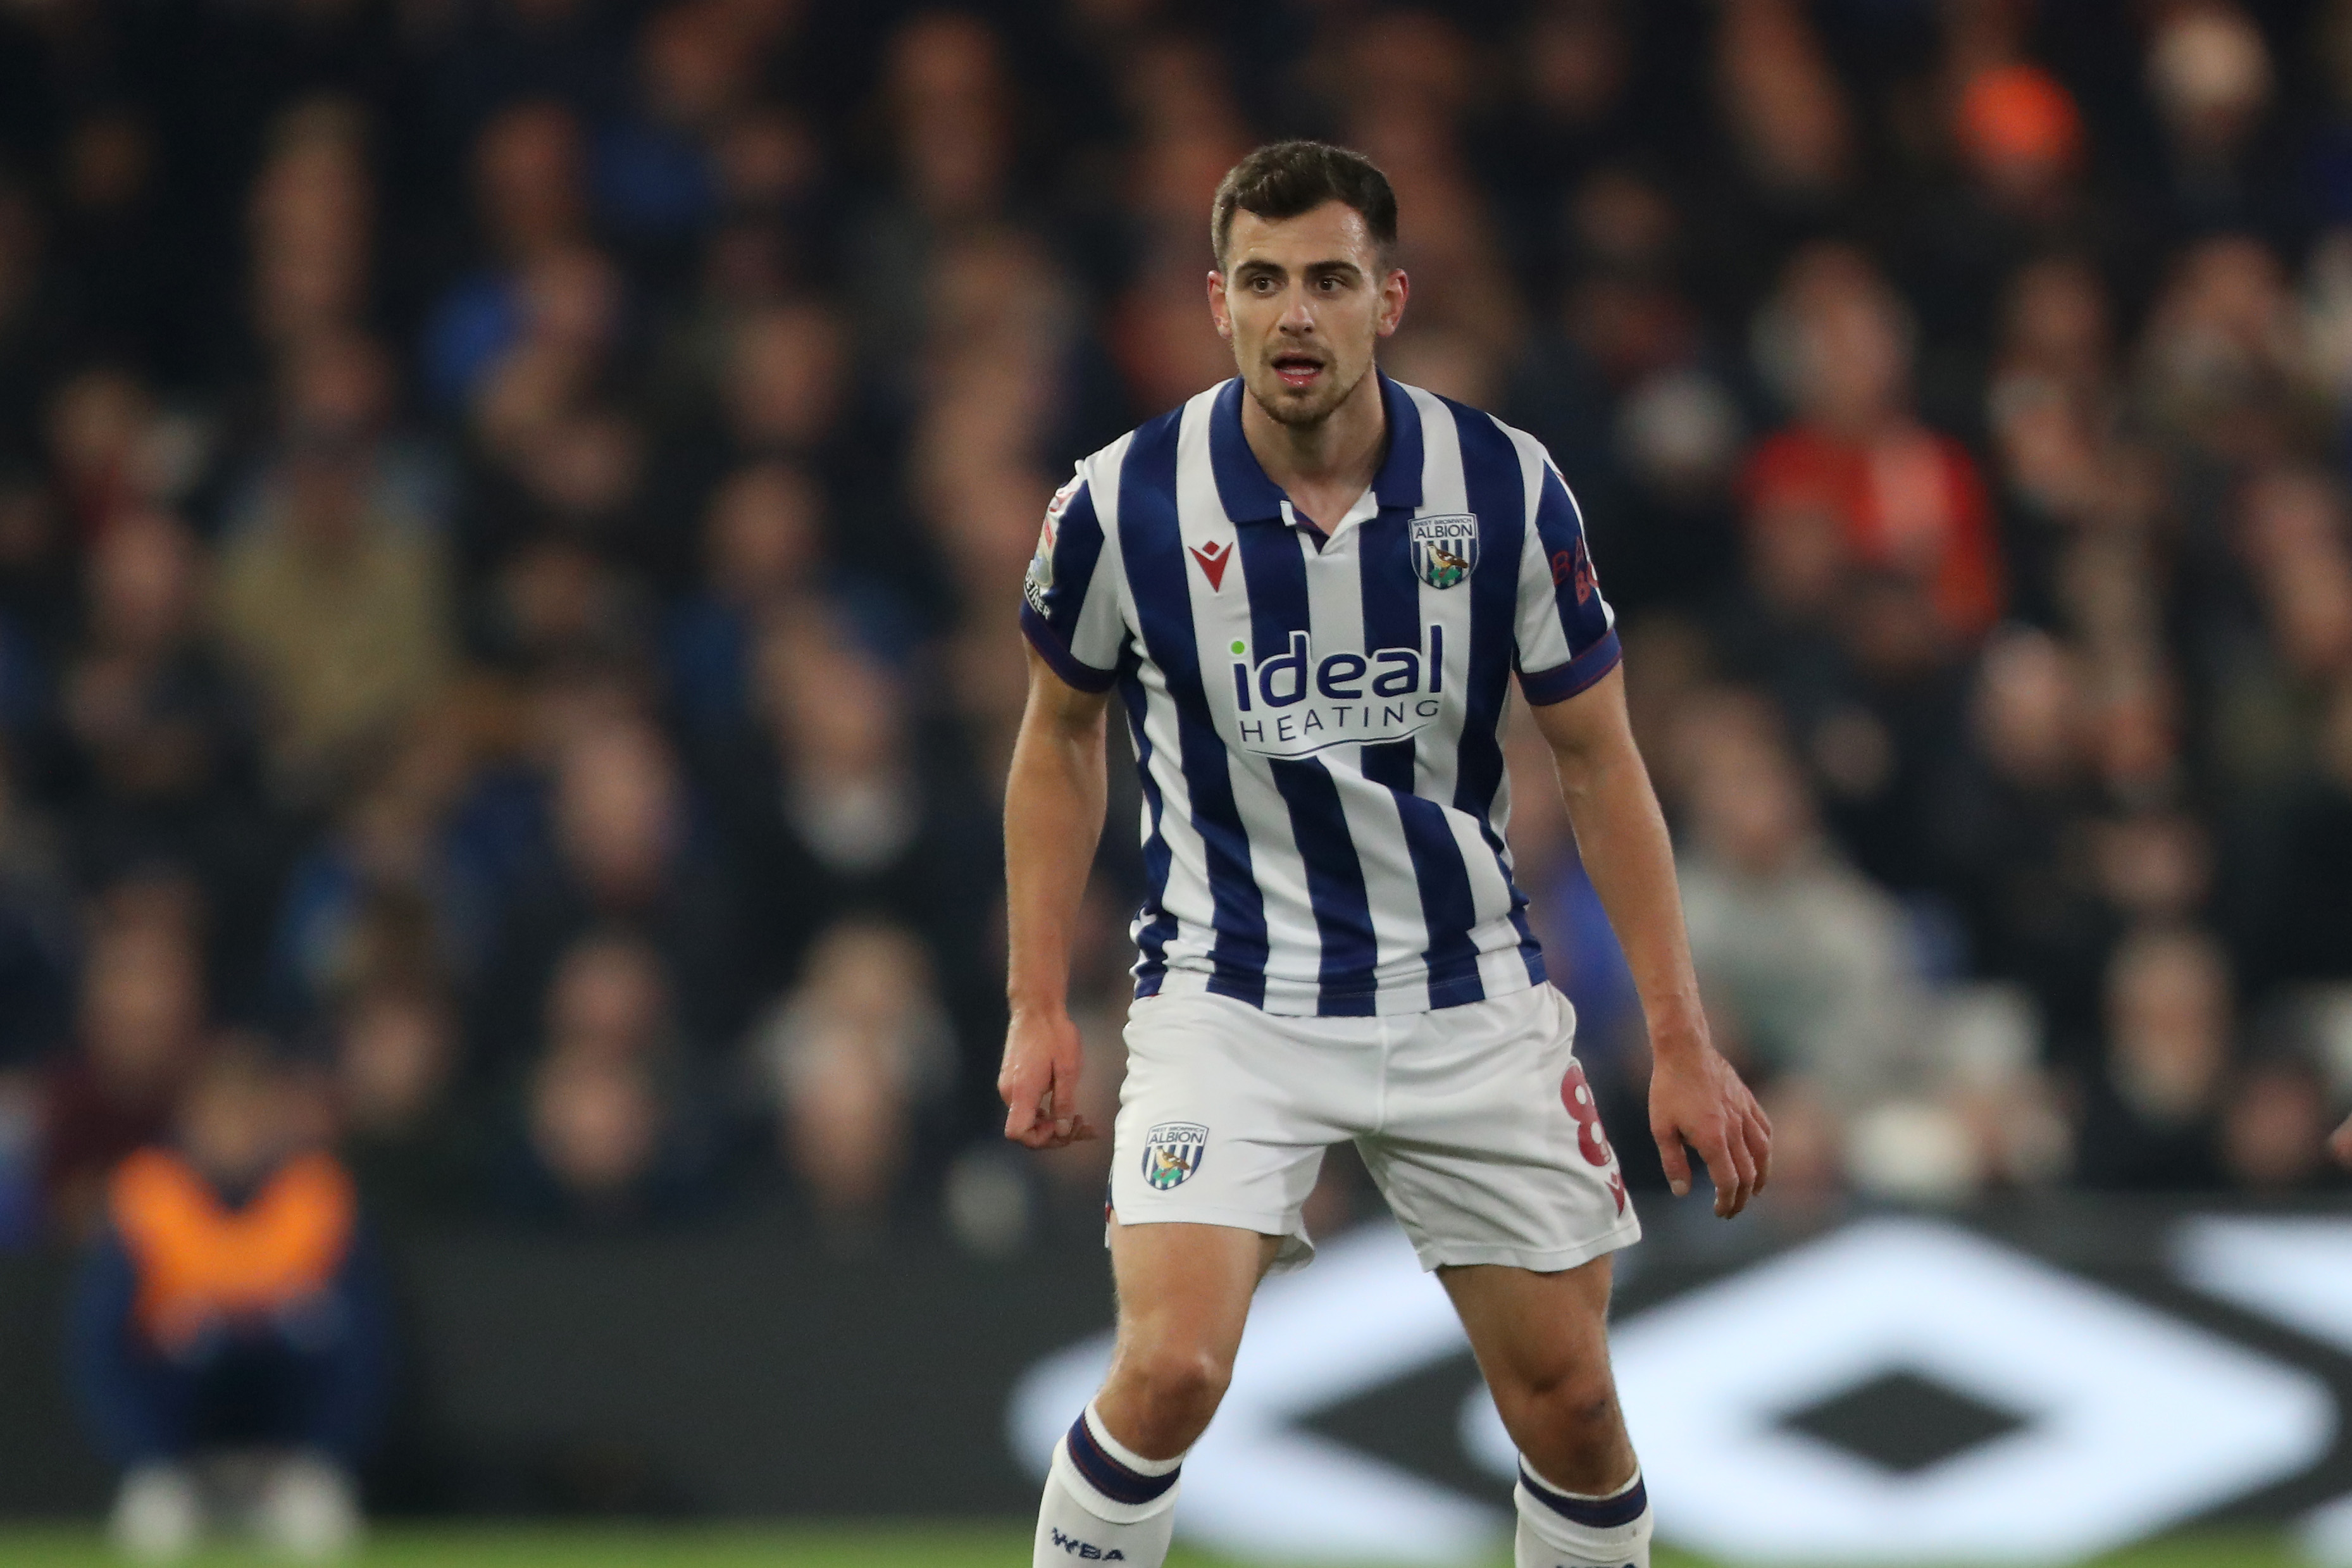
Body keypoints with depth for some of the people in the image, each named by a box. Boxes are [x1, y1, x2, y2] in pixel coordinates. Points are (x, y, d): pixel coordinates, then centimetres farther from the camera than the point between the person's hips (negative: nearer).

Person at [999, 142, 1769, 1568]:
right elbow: (1061, 736, 7)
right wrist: (1040, 1010, 4)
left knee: (1569, 1397, 3)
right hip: (1230, 1001, -2)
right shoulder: (1125, 504, -11)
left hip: (1469, 997, 2)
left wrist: (1683, 1043, -3)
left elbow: (1601, 764, 0)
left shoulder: (1504, 487, -9)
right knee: (1172, 1367, -20)